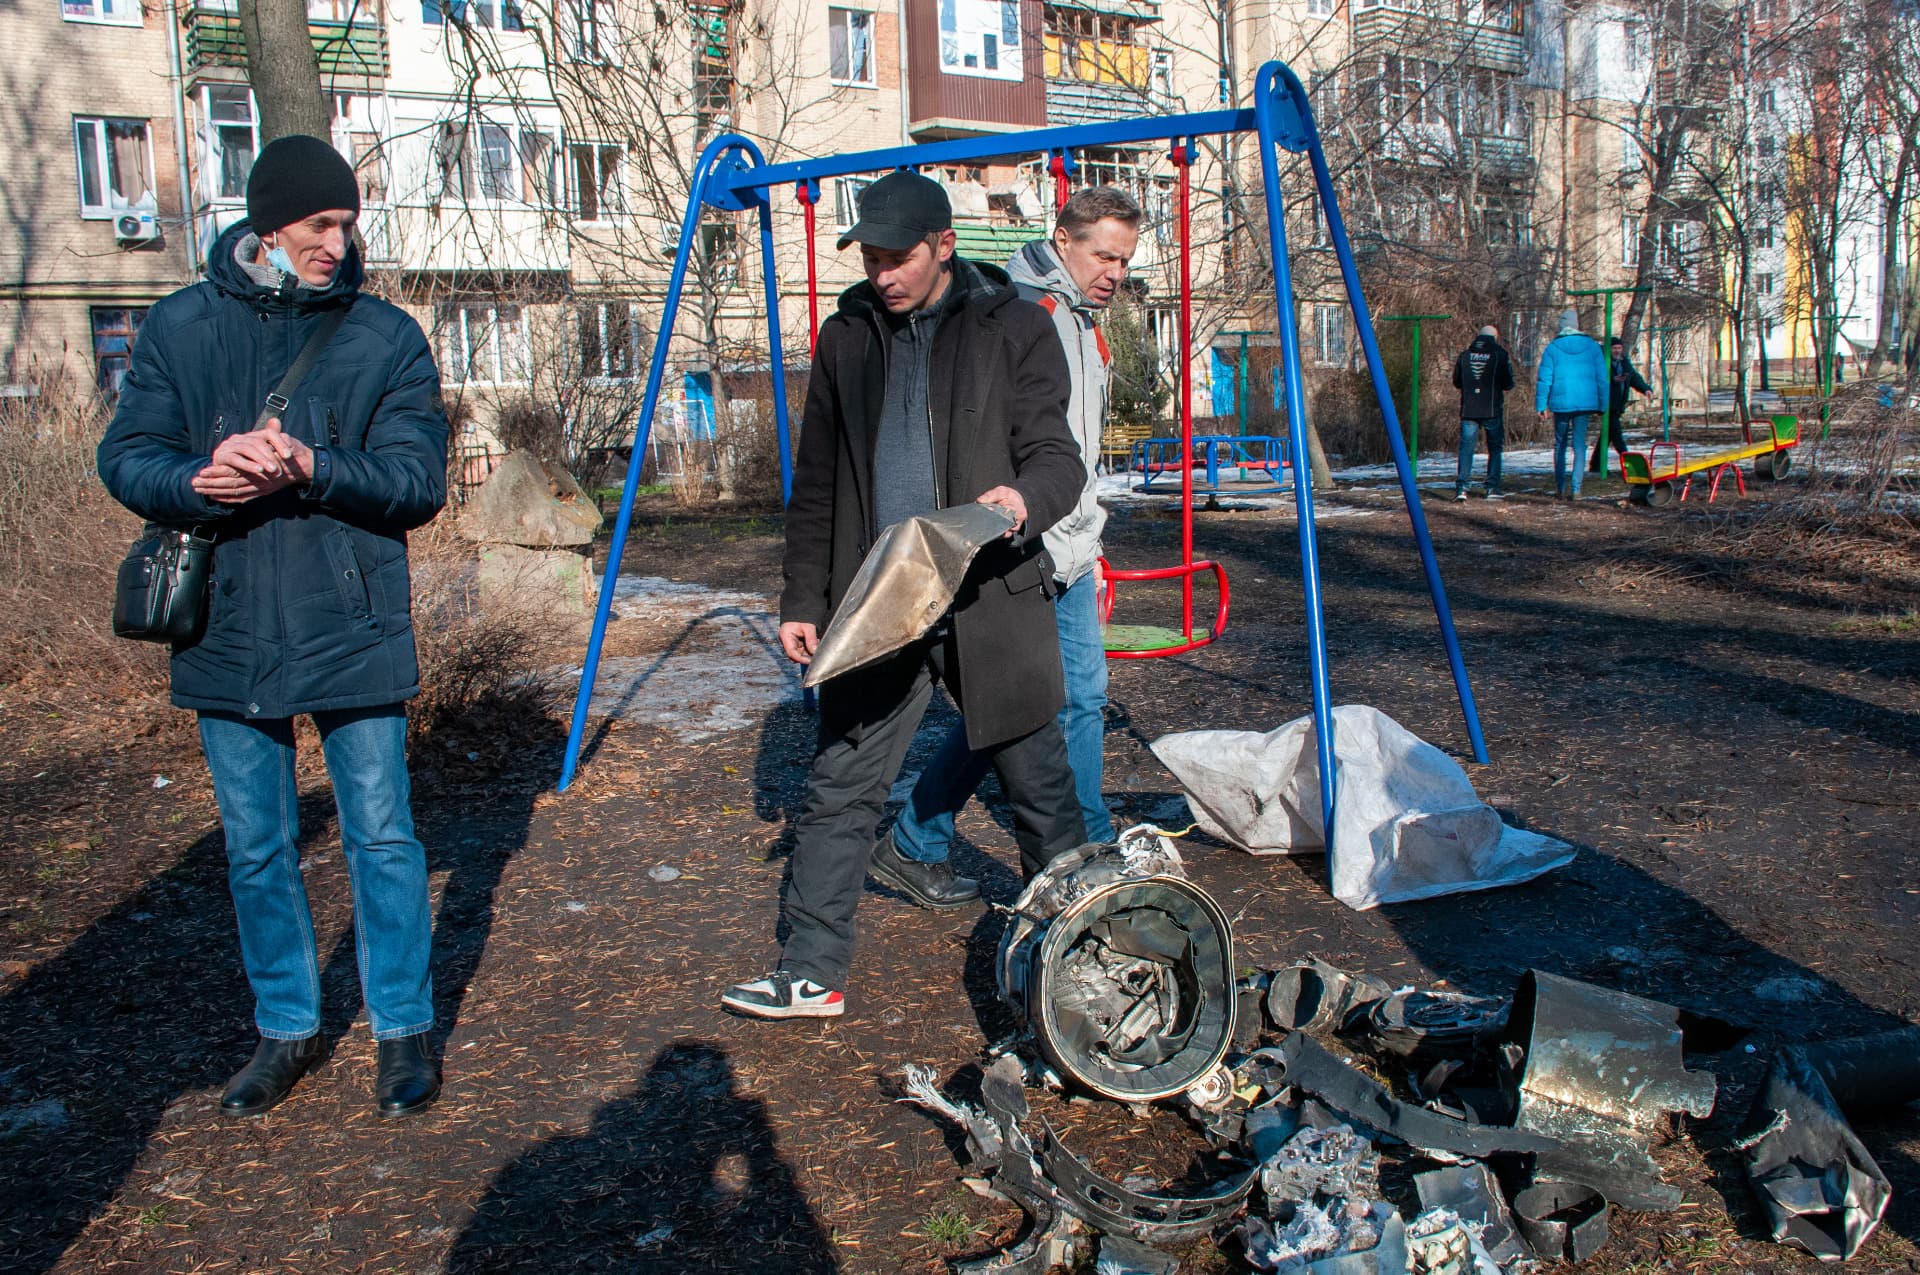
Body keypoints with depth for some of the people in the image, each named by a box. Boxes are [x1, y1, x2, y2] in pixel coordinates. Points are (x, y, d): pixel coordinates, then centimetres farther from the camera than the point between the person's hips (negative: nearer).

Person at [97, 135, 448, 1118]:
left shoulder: (387, 336, -1)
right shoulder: (179, 327, 3)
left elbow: (420, 478, -7)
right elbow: (124, 458, 2)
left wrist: (311, 468, -24)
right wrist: (197, 480, -20)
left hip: (353, 632, -2)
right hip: (228, 633, 2)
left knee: (381, 838, 5)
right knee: (256, 848, 13)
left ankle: (403, 1029, 22)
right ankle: (286, 1029, 31)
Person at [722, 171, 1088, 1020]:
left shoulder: (1013, 328, 0)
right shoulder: (846, 337, 10)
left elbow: (1056, 455, -4)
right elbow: (815, 484, 13)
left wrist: (1026, 497, -28)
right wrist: (802, 600, 9)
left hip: (991, 601, -2)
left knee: (1038, 785, 9)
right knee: (838, 790, 3)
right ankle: (811, 975, 16)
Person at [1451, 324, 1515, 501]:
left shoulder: (1465, 355, 6)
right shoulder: (1500, 354, -2)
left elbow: (1456, 382, 11)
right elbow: (1508, 384, -3)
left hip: (1468, 411, 2)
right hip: (1492, 411, -2)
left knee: (1466, 448, 2)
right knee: (1495, 448, 9)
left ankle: (1461, 487, -12)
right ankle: (1492, 488, 5)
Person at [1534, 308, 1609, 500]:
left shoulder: (1552, 348, -1)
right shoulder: (1592, 346, 4)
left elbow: (1544, 378, -4)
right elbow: (1602, 377, 5)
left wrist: (1541, 405, 0)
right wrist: (1602, 404, 10)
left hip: (1560, 403, -1)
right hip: (1585, 403, 1)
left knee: (1560, 445, 12)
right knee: (1580, 444, 2)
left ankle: (1560, 488, 12)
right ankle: (1576, 489, -7)